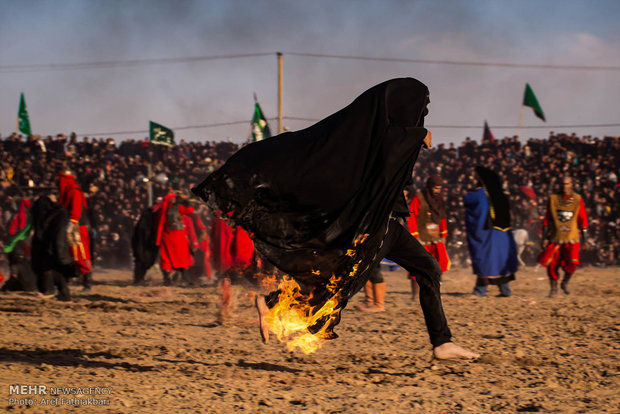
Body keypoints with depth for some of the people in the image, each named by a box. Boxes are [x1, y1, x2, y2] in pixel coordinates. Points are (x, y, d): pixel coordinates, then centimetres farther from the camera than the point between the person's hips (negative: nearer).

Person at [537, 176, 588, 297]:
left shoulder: (577, 199, 5)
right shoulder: (553, 198, 6)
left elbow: (583, 220, 8)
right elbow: (547, 220, 9)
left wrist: (585, 238, 6)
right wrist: (545, 238, 5)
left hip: (571, 239, -1)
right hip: (555, 238, 1)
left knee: (572, 262, -17)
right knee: (552, 265, -4)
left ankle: (565, 282, 11)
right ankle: (553, 289, 17)